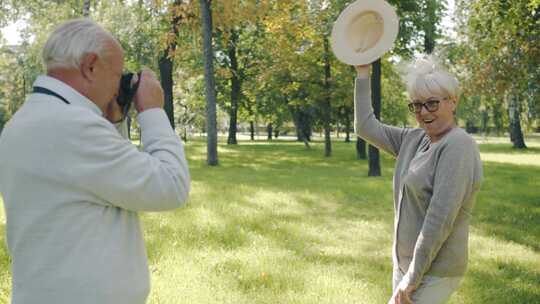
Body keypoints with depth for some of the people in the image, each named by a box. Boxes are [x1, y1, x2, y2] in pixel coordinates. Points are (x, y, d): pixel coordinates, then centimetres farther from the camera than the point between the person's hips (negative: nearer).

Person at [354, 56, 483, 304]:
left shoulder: (457, 146, -19)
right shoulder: (414, 139, 6)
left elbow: (441, 217, -24)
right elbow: (366, 127, 13)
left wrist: (413, 277, -21)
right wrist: (363, 73, 12)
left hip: (433, 272, -8)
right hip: (405, 262, 8)